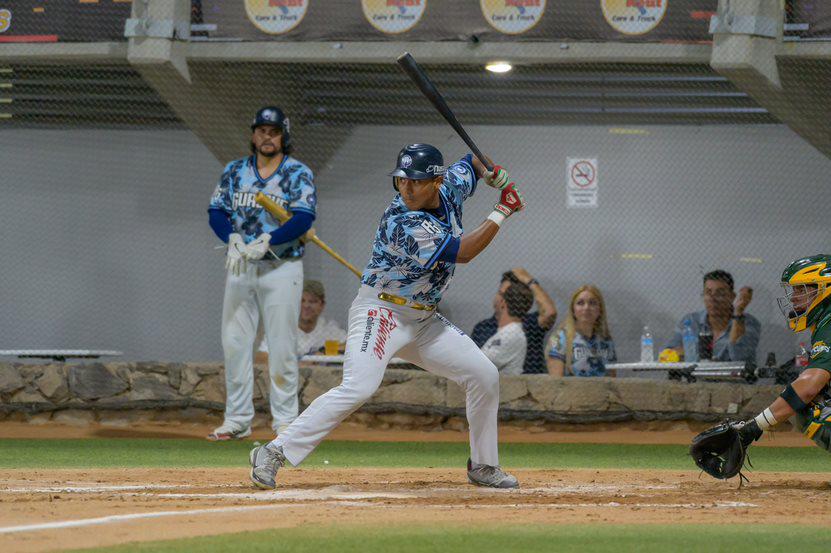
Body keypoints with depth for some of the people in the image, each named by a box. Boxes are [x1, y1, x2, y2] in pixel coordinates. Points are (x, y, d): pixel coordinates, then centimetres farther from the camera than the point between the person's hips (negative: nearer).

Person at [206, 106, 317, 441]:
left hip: (282, 267, -4)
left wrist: (266, 241, -24)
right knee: (234, 342, 2)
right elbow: (216, 211, 4)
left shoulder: (298, 174, -1)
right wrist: (233, 239, -16)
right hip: (240, 266, 4)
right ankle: (237, 420, 9)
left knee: (281, 346, -5)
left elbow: (304, 218, -13)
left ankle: (285, 420, 2)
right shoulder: (235, 171, 11)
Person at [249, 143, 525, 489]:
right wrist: (502, 213, -19)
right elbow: (461, 253, -25)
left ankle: (483, 467, 22)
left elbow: (470, 163, 22)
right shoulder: (403, 224, -25)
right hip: (380, 312, -8)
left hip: (423, 320, 8)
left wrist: (493, 175, 0)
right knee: (358, 387, -27)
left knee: (484, 376, 6)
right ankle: (273, 453, -25)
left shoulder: (451, 189, 0)